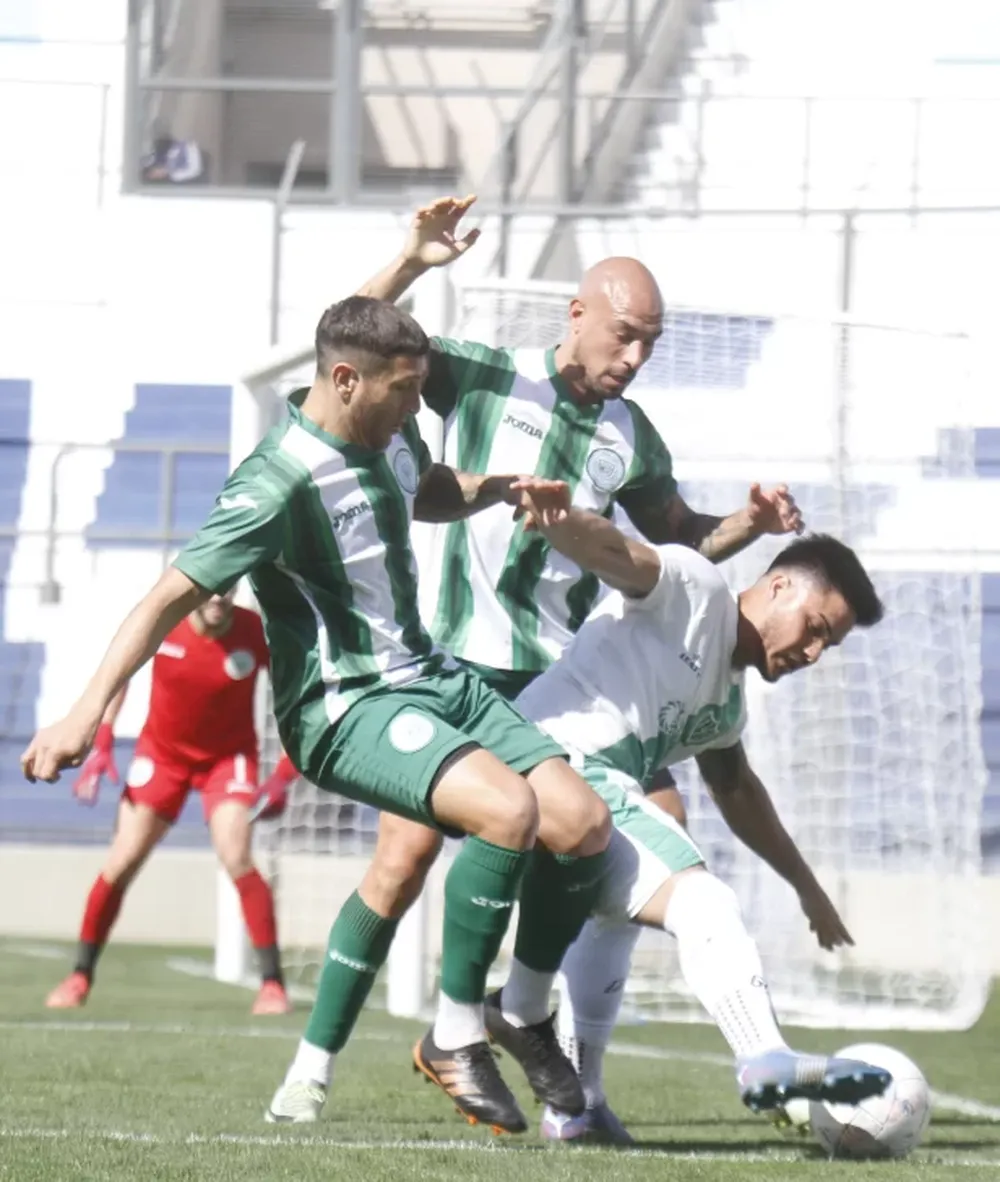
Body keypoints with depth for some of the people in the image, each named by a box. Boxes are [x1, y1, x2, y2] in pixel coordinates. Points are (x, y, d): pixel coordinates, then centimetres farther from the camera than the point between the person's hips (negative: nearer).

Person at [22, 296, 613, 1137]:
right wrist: (88, 711, -27)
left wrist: (499, 490, 12)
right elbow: (175, 595, -21)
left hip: (432, 680, 9)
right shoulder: (281, 483, -20)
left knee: (583, 823, -8)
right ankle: (455, 1038, -17)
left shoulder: (390, 438, 7)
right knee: (509, 809, -32)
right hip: (346, 709, -9)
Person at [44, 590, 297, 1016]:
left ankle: (272, 983, -12)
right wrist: (101, 744, -4)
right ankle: (80, 976, 11)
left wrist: (285, 774, -19)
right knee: (122, 861, -6)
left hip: (228, 755, -2)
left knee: (236, 858, -22)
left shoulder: (256, 633, -23)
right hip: (162, 751, 2)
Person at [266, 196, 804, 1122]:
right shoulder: (483, 378, -3)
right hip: (458, 665, -4)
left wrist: (746, 524, 2)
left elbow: (678, 538, 22)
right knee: (408, 851, -13)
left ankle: (517, 1010, 11)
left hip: (566, 675, 5)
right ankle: (314, 1063, -2)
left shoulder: (630, 437, 8)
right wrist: (414, 262, -22)